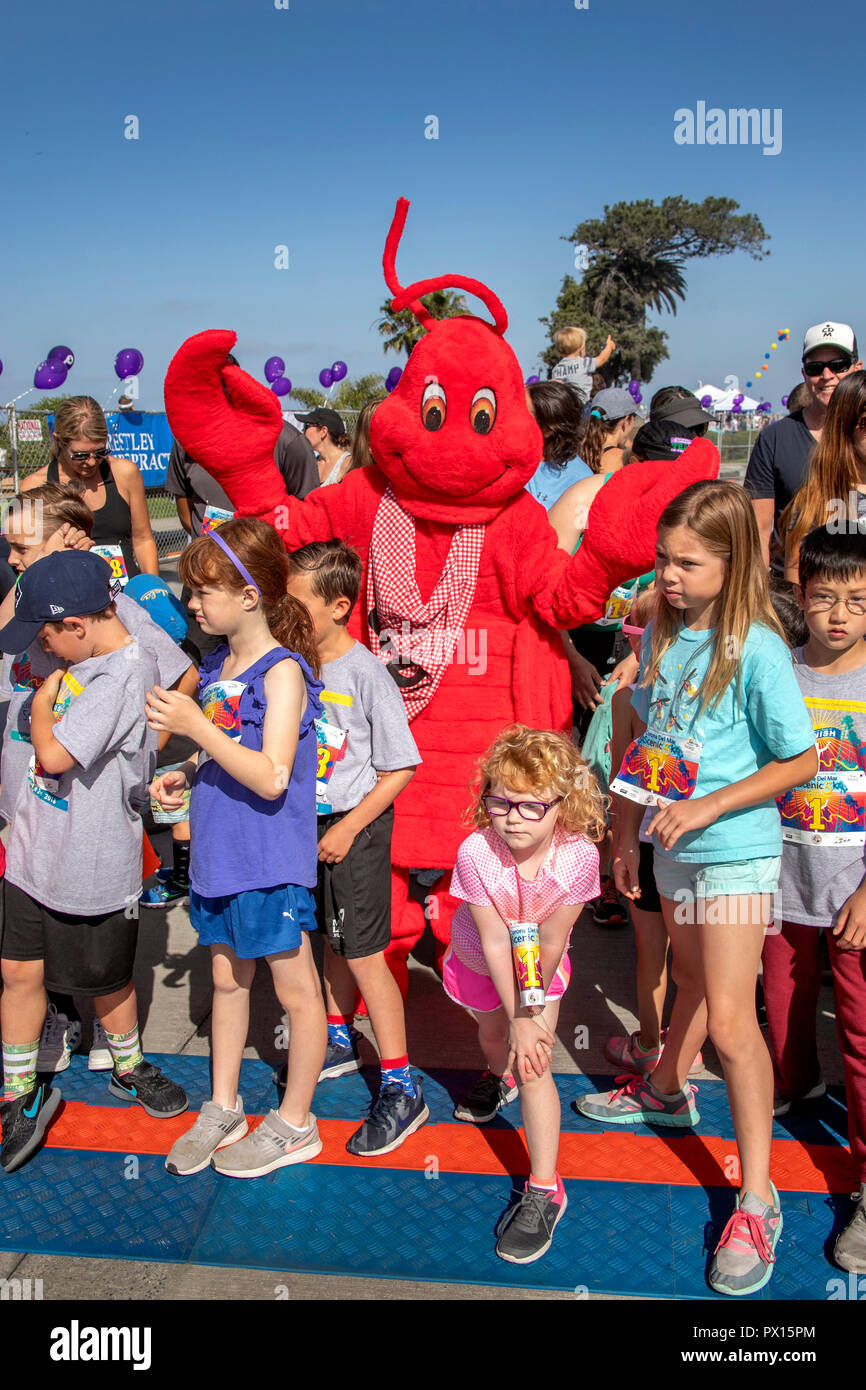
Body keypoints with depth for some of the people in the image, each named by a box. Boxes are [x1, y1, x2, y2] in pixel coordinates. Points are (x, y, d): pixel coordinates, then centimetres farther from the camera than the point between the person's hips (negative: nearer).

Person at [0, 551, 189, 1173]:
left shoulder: (125, 675, -25)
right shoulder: (81, 657, 2)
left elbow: (55, 754, -27)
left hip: (94, 865, -7)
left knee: (107, 982, 15)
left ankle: (130, 1069, 43)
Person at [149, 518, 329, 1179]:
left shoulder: (283, 672, -17)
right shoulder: (218, 665, 7)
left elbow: (271, 777, -26)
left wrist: (195, 726, -27)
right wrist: (186, 775, 2)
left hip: (271, 861, -8)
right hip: (218, 854, 8)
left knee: (296, 990, 8)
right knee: (227, 979, 19)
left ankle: (295, 1123, 24)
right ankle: (223, 1110, 35)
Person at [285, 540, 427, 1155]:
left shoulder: (365, 673, -18)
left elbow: (400, 768, -15)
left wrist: (347, 829, -15)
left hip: (358, 825, -6)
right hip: (310, 821, 6)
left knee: (364, 954, -3)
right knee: (333, 940, 20)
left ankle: (401, 1088, 7)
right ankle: (341, 1041, 40)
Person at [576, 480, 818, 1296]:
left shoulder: (755, 650, -18)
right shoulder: (661, 635, 2)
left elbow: (799, 761, -14)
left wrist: (708, 807, -20)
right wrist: (625, 831, 12)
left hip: (735, 850, -6)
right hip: (673, 846, 6)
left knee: (730, 1020, -5)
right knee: (694, 979, 25)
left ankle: (756, 1199, 7)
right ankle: (666, 1091, 48)